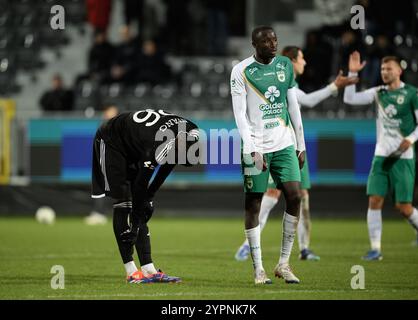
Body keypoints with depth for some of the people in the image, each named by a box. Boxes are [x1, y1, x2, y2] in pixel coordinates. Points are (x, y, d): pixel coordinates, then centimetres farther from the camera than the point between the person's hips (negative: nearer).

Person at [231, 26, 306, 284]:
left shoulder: (285, 65, 9)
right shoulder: (242, 71, -6)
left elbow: (293, 107, 14)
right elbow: (240, 114, -10)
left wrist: (301, 144, 12)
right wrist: (253, 150, -17)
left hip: (284, 144, 4)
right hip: (256, 147, -4)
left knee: (295, 196, -7)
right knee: (253, 204, -1)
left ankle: (284, 263, 2)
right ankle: (258, 269, 4)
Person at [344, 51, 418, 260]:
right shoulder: (378, 93, 9)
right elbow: (350, 99, 3)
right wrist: (352, 73, -5)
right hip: (381, 155, 4)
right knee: (374, 201, -7)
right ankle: (375, 249, -3)